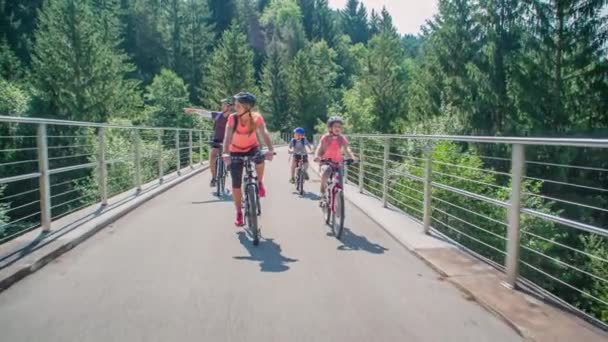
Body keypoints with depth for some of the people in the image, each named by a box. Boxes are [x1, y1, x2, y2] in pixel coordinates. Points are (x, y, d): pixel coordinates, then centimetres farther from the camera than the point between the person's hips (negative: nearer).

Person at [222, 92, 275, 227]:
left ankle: (260, 183, -5)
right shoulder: (233, 118, -22)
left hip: (252, 148, 0)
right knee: (236, 184, -3)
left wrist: (270, 149, -47)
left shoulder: (257, 117, -21)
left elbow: (264, 133, -31)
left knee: (260, 159, -36)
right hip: (236, 151, 1)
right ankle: (239, 213, 14)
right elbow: (228, 136, -30)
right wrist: (225, 153, -46)